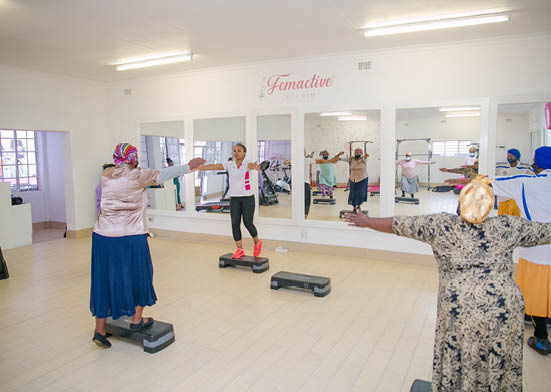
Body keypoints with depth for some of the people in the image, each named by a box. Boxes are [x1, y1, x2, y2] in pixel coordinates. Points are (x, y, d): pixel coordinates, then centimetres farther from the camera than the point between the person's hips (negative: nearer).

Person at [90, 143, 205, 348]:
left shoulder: (106, 175, 6)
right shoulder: (137, 176, -8)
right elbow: (163, 175, 0)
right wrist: (189, 166, 13)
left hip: (103, 236, 5)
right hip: (130, 238, -5)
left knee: (104, 280, 12)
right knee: (138, 275, 15)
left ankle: (99, 330, 16)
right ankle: (136, 320, 28)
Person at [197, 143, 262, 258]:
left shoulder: (247, 164, -8)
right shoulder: (229, 164, 1)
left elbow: (251, 165, -32)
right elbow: (214, 166, -7)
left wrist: (255, 166, -58)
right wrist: (197, 168, -18)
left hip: (247, 198, -4)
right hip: (234, 198, 4)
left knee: (248, 223, -2)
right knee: (235, 223, 0)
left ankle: (257, 243, 26)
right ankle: (240, 249, 11)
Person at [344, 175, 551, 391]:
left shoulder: (441, 224, 1)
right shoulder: (507, 226, 6)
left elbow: (398, 224, 7)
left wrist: (367, 222, 21)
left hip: (460, 308, -2)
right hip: (506, 307, 2)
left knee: (457, 368, 16)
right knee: (499, 368, 19)